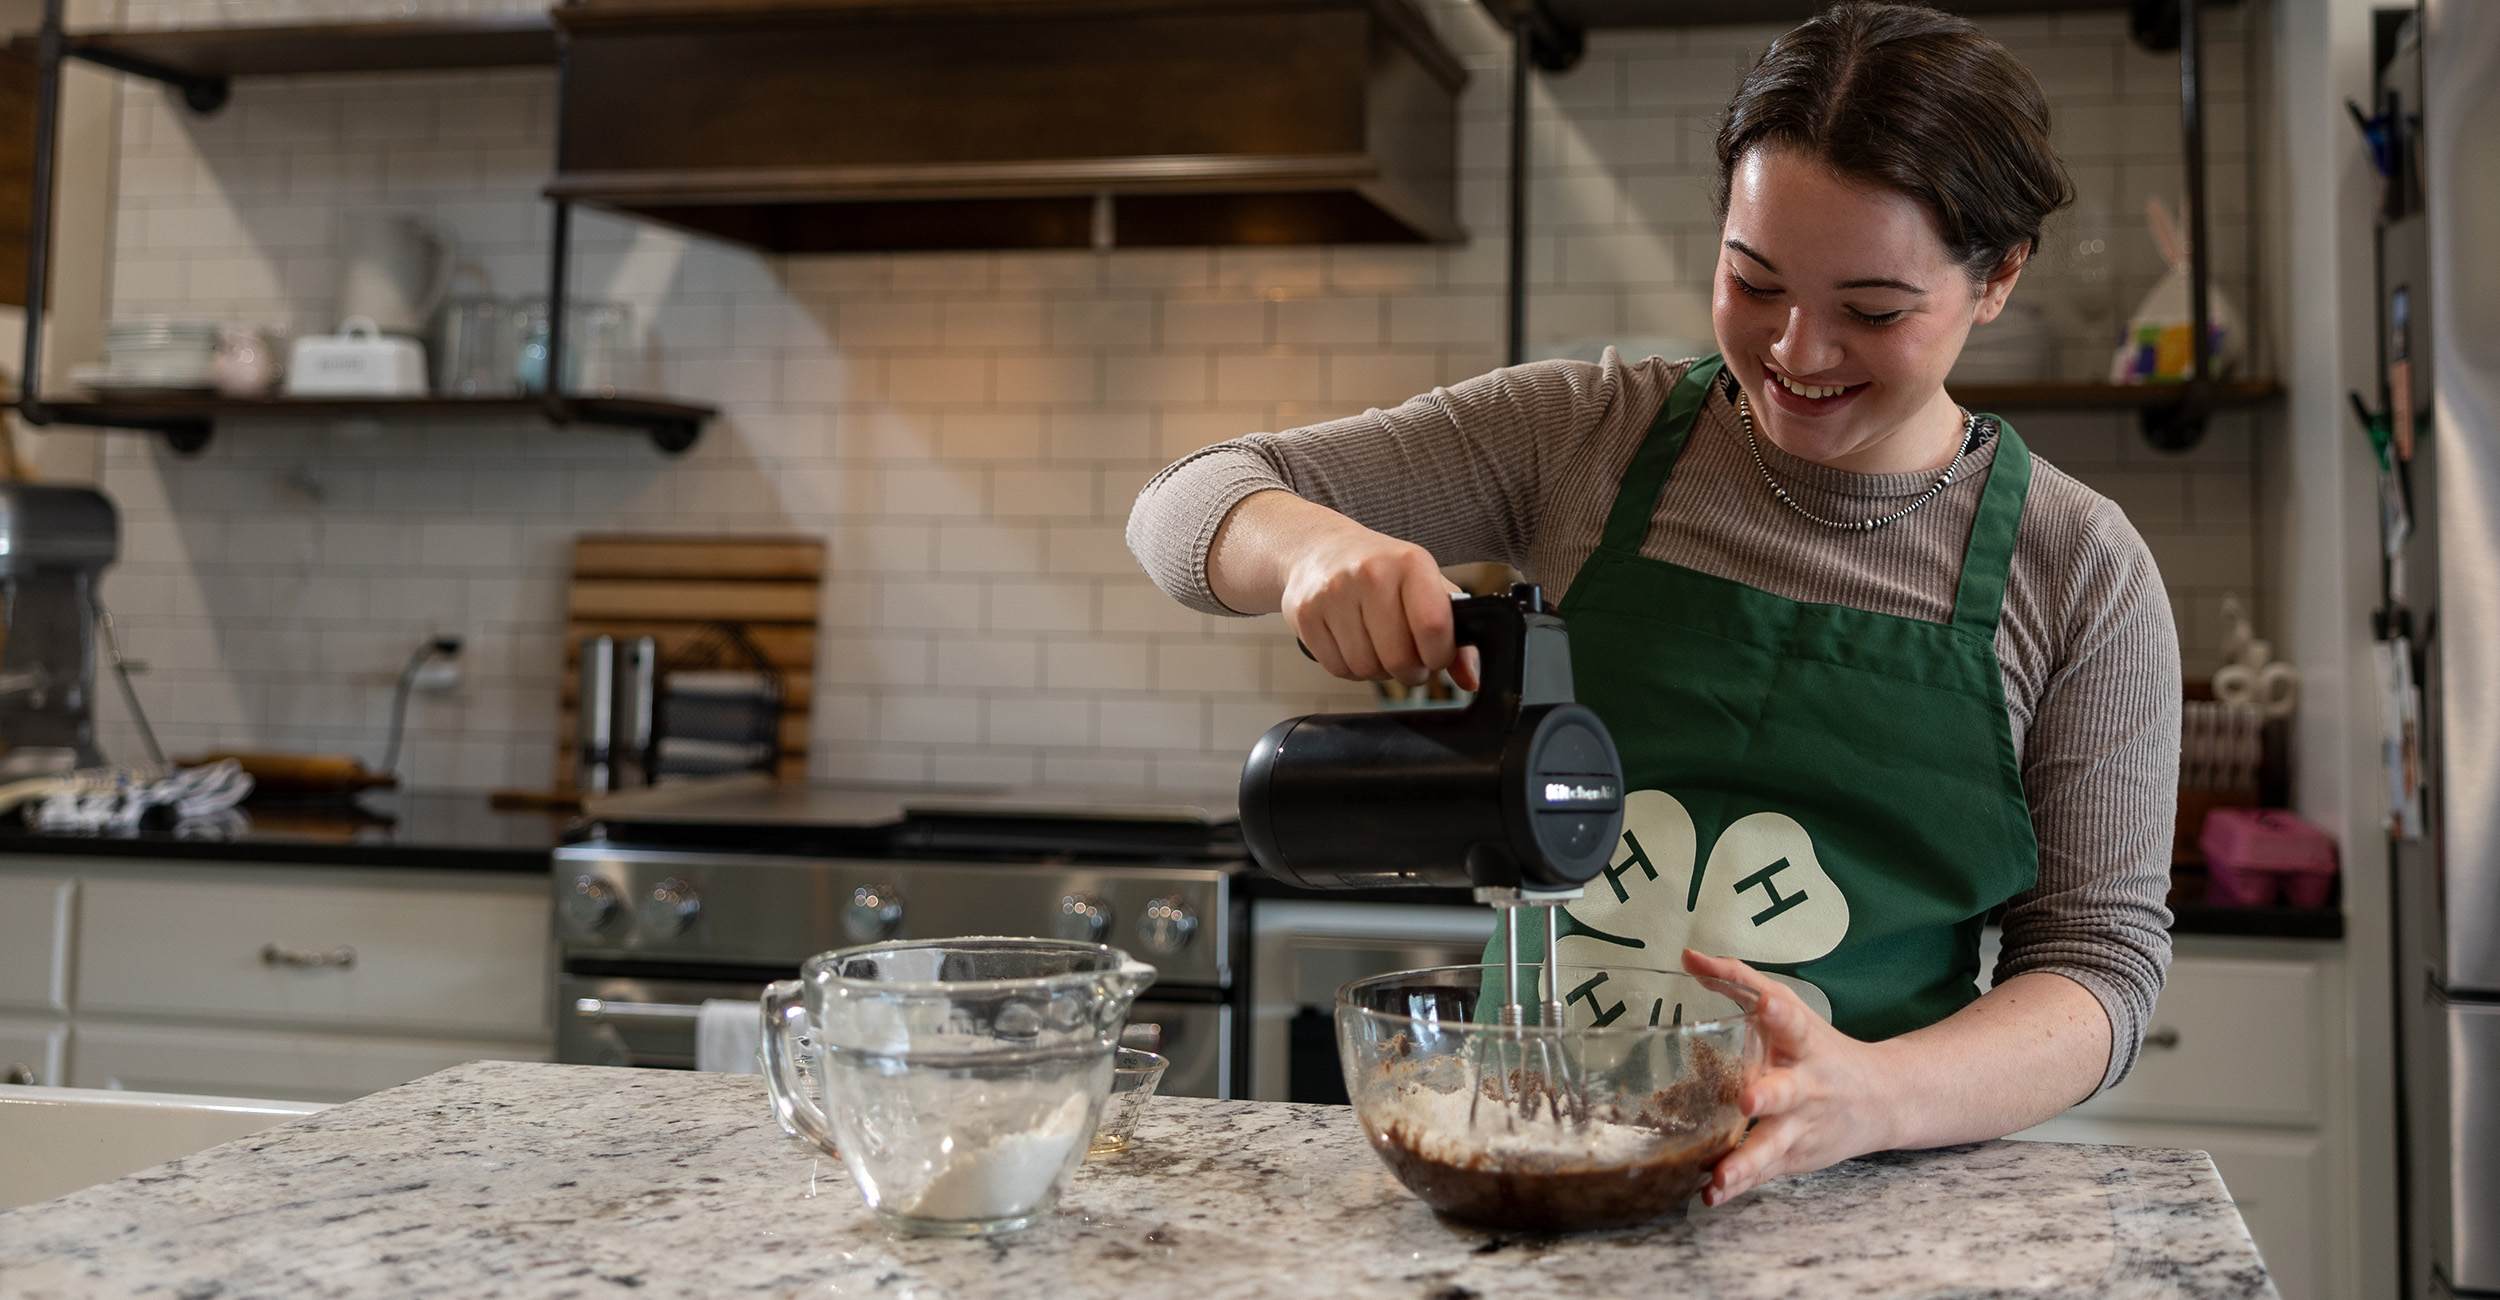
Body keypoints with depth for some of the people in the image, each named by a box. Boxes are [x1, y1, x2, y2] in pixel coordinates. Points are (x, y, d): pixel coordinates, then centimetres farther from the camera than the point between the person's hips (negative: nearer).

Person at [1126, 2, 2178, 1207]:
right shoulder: (1585, 435, 2)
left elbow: (2100, 957, -1)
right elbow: (1190, 504, 2)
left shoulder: (2081, 573, 0)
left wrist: (1878, 1099, -21)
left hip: (1848, 1199, 2)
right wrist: (1314, 545, -22)